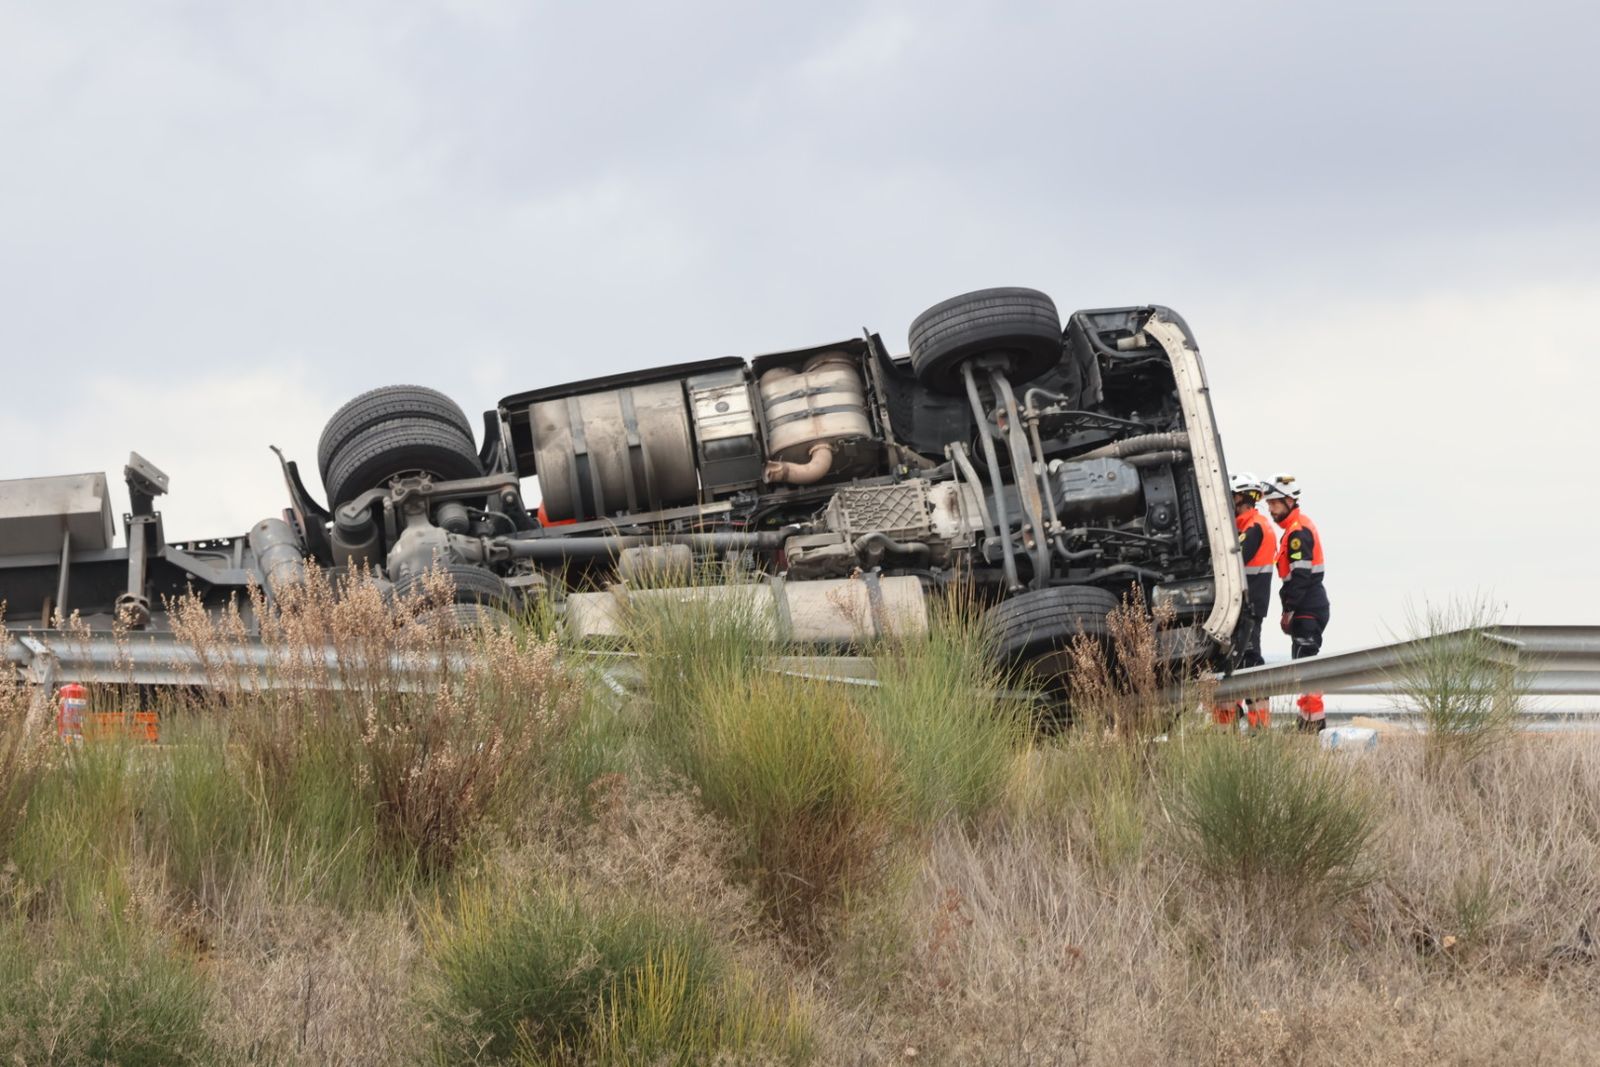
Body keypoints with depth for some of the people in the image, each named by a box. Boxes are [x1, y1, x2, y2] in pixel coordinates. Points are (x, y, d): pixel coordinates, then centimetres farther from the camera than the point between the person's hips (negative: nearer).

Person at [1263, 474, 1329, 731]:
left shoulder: (1299, 531, -15)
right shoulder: (1295, 529, 18)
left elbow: (1300, 575, -20)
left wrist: (1288, 610, -17)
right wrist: (1288, 609, 18)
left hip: (1309, 609, -10)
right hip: (1308, 607, 10)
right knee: (1302, 662, 13)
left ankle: (1314, 717, -12)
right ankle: (1311, 715, 17)